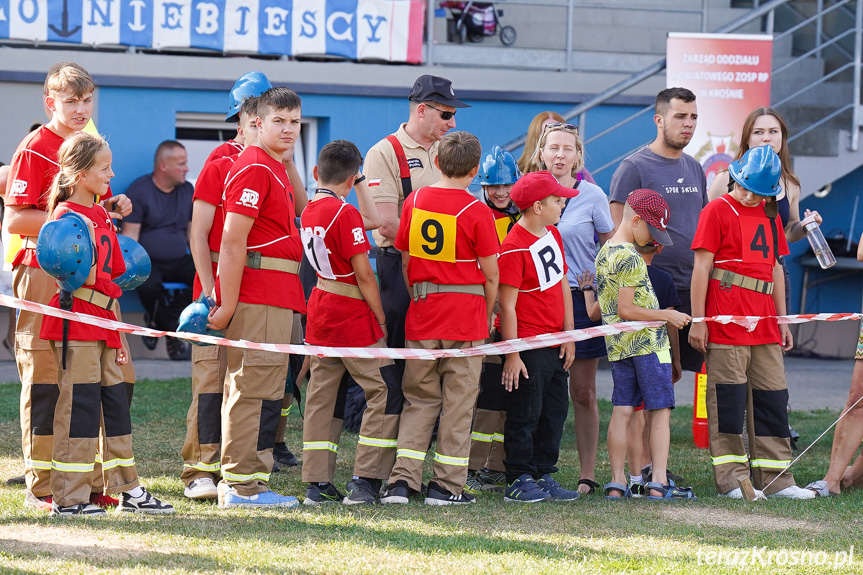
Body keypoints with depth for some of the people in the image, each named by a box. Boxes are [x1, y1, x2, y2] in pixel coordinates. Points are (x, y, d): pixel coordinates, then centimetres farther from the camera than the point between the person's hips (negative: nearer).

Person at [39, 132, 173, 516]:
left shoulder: (102, 217, 17)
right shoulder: (66, 216, -10)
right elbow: (84, 277, -17)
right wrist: (87, 238, -25)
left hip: (103, 323, 9)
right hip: (76, 321, -9)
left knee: (114, 401, 11)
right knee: (79, 402, -8)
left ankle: (129, 490, 18)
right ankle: (68, 498, -4)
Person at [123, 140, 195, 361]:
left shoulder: (187, 190, 13)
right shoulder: (139, 190, -3)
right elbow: (130, 233, -7)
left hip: (179, 262, 5)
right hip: (149, 262, -5)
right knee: (148, 284, -38)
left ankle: (158, 320, -12)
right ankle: (172, 335, -12)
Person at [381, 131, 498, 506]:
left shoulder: (414, 202, 2)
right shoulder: (476, 212, -10)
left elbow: (405, 261, 8)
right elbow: (490, 275, -5)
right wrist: (487, 315, 10)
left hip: (422, 311, 4)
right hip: (466, 314, -3)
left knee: (419, 398, 11)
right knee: (458, 401, 4)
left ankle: (402, 479, 1)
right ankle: (447, 485, 5)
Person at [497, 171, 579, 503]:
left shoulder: (552, 235, 11)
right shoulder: (514, 247, -17)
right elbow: (507, 306, -17)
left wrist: (568, 336, 11)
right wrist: (512, 354, -18)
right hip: (528, 346, -9)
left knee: (555, 411, 11)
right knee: (526, 414, -2)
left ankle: (543, 476, 19)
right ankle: (519, 481, 4)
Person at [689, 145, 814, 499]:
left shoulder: (770, 216, 18)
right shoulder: (718, 211, -2)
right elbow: (701, 267, -6)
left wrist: (781, 320, 18)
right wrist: (697, 320, -11)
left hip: (764, 324, 7)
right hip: (726, 321, -7)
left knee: (772, 398, 7)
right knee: (728, 400, -5)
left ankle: (775, 479, 12)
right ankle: (732, 480, -2)